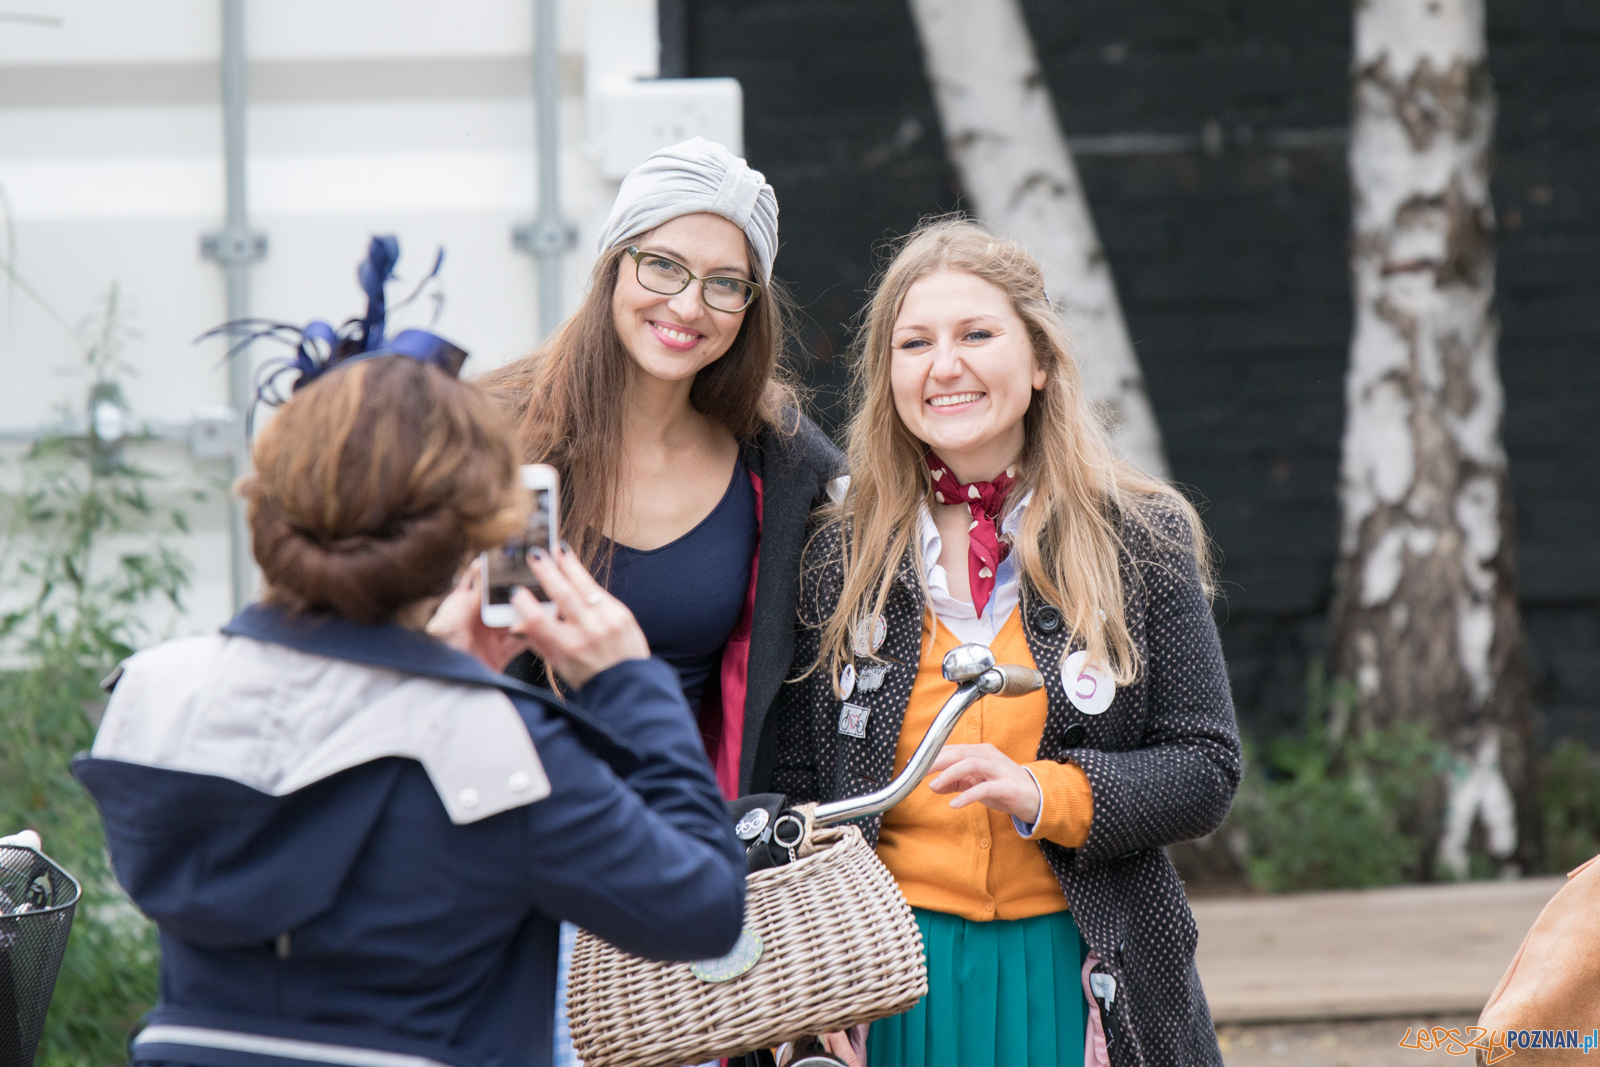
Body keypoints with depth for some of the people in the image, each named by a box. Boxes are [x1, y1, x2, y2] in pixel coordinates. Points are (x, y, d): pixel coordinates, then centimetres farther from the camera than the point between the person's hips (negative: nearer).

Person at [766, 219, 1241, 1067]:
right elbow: (797, 785, 8)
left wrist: (1042, 792, -18)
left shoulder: (1141, 540, 2)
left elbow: (1206, 772, -1)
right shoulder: (840, 554, 5)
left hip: (1077, 977, -1)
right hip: (892, 978, 1)